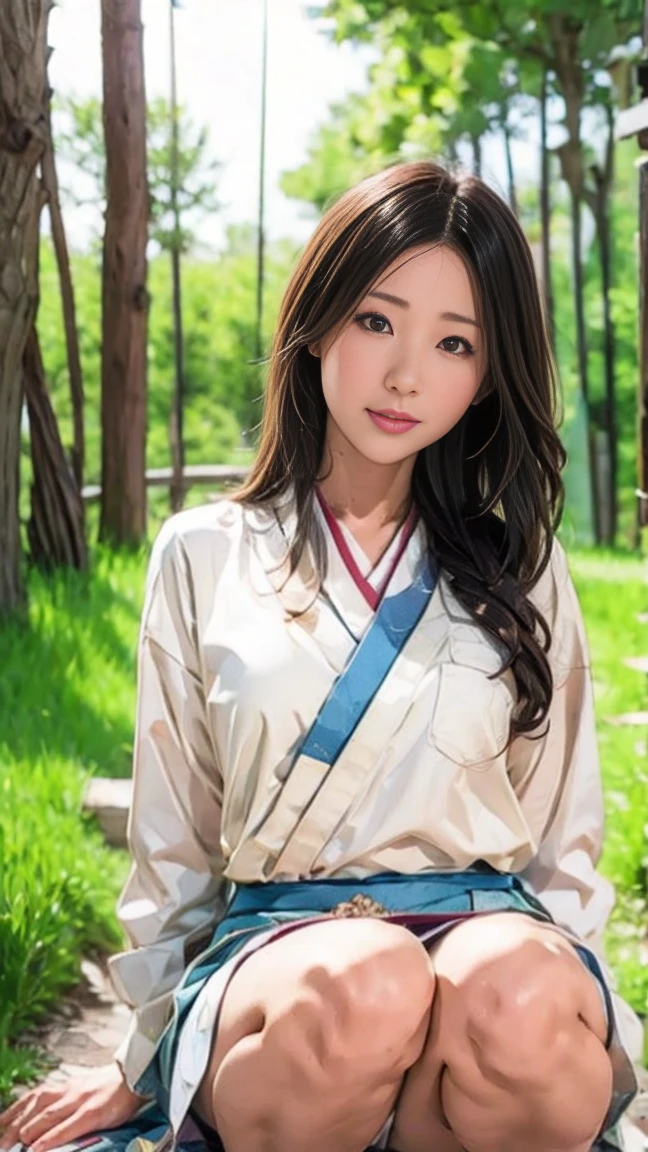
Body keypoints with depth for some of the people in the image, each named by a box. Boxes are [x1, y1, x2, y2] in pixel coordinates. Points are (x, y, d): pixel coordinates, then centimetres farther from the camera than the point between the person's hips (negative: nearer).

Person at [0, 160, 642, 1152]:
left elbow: (565, 844, 14)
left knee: (516, 995, -37)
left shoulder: (519, 572, 12)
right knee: (358, 989, -37)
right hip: (269, 943, 0)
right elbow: (173, 850, 13)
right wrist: (144, 1067, 15)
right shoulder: (203, 556, 9)